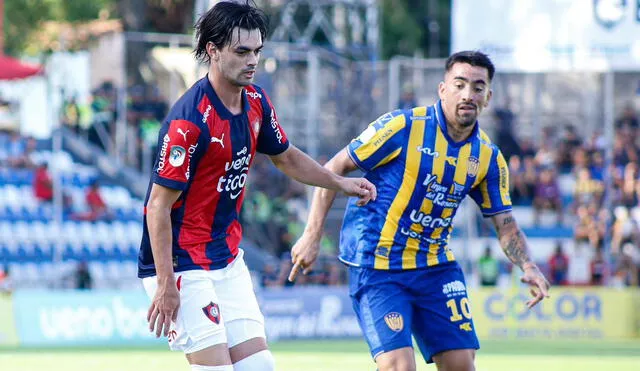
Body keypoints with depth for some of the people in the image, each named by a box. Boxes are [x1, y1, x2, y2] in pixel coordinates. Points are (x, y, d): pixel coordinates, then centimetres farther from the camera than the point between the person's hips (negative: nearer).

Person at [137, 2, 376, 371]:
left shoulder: (256, 102, 3)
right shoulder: (189, 120, -22)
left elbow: (286, 157, 23)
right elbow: (158, 206, -21)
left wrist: (340, 182, 11)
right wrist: (165, 285, -22)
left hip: (229, 260, 8)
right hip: (182, 266, -8)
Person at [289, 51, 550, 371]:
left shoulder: (488, 158, 2)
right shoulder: (403, 127, -14)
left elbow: (505, 224, 9)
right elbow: (334, 169, -8)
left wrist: (527, 266, -11)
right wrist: (312, 236, -12)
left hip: (436, 268, 6)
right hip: (376, 267, -6)